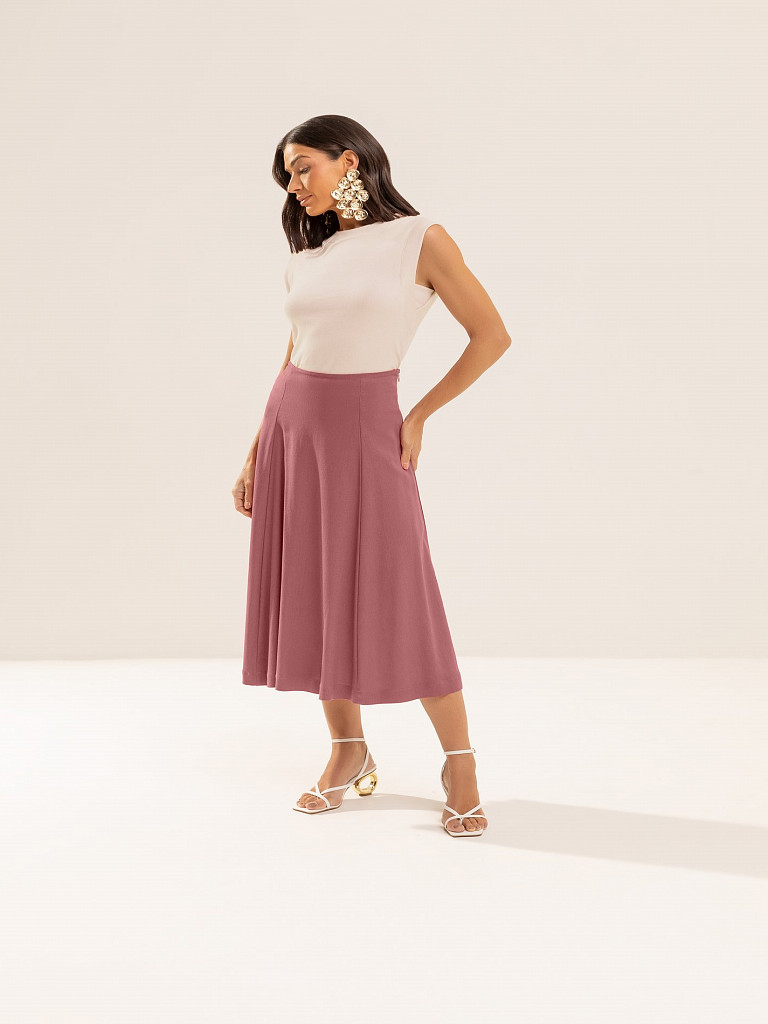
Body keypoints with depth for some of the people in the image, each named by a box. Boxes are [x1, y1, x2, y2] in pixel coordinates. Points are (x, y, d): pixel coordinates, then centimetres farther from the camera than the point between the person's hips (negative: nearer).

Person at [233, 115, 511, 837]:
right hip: (292, 428, 6)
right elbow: (292, 363, 16)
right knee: (313, 597, 7)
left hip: (365, 429, -5)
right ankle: (349, 755, 21)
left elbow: (491, 335, -3)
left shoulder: (420, 240, -4)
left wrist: (418, 415, -4)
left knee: (396, 604, -6)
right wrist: (255, 456, 12)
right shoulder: (305, 257, 11)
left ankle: (460, 767, 7)